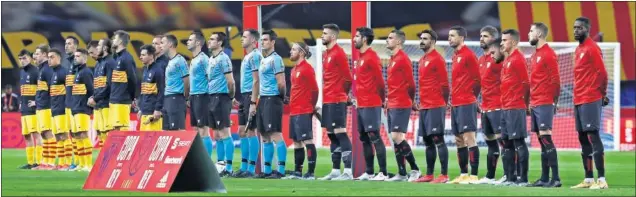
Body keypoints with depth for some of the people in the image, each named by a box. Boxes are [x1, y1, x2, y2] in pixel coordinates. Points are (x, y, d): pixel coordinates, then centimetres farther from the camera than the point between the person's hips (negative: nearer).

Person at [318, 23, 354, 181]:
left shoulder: (338, 53, -12)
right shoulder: (327, 54, 16)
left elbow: (348, 78, -13)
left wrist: (342, 94, -4)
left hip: (336, 101, -9)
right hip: (327, 101, 9)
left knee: (340, 134, -10)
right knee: (332, 135, 10)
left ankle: (348, 172, -12)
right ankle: (335, 171, 14)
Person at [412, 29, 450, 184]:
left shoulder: (437, 59, -9)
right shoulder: (422, 60, 17)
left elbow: (444, 84, -10)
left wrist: (443, 103, -9)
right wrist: (420, 102, 16)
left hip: (435, 107, -9)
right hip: (424, 107, 9)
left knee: (437, 139, -11)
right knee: (428, 141, 10)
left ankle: (444, 175, -11)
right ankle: (429, 175, 13)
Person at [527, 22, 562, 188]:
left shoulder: (548, 54, -10)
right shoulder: (536, 55, 18)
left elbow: (555, 80, -14)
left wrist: (554, 101, -15)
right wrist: (531, 102, 17)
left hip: (545, 104, -9)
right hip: (535, 104, 9)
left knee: (545, 138, -13)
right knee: (542, 140, 9)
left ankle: (555, 178, -15)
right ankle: (544, 178, 10)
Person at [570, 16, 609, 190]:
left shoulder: (592, 48, -10)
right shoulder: (578, 49, 17)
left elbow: (602, 73, -13)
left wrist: (603, 94, -5)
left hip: (590, 100, -9)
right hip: (579, 100, 9)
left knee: (593, 136, -12)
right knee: (583, 139, 10)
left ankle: (601, 180, -15)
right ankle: (588, 179, 14)